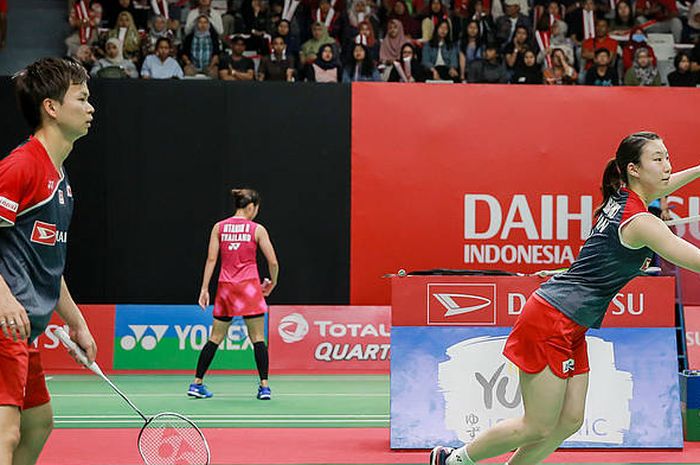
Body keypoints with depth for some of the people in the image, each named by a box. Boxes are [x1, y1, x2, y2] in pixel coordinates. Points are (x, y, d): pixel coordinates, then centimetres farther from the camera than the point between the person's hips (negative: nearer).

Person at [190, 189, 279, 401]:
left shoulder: (219, 227, 5)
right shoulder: (257, 230, -2)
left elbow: (211, 259, 1)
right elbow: (273, 262, -2)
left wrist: (204, 289, 2)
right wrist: (272, 283, 15)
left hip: (225, 288, 3)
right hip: (249, 287, -3)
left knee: (215, 338, 10)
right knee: (258, 339, 2)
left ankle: (197, 383, 12)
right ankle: (264, 386, -1)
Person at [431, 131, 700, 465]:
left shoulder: (621, 199, 8)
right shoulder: (641, 223, -19)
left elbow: (657, 188, 33)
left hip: (570, 330, 10)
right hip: (550, 322, -10)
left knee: (569, 422, 8)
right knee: (539, 428, -2)